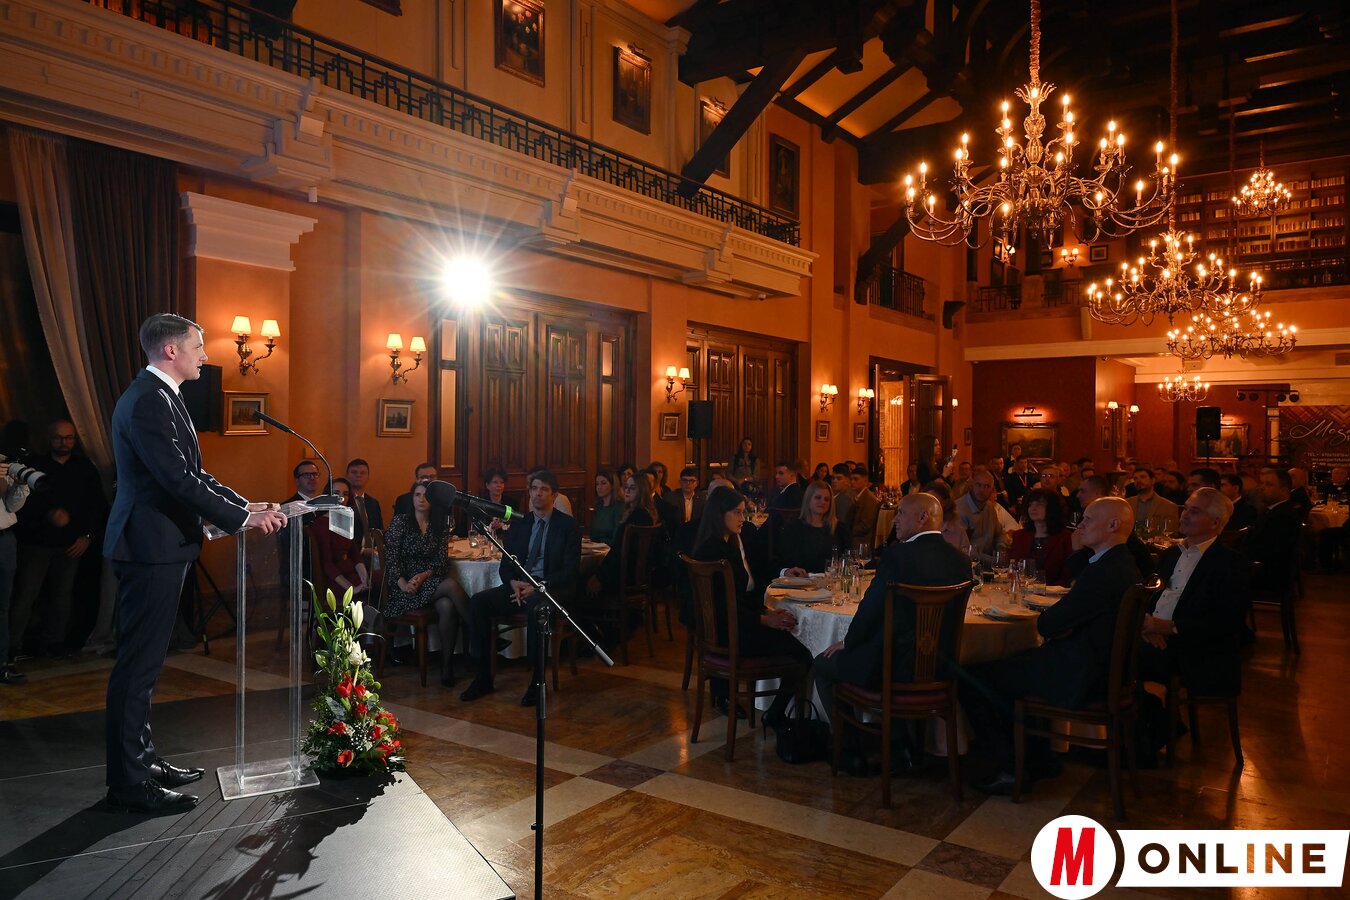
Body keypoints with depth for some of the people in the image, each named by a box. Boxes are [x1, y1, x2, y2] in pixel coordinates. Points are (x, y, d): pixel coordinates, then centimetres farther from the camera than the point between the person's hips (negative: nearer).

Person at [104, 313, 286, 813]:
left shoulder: (159, 396, 16)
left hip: (156, 547, 11)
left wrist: (247, 505, 9)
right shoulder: (149, 400, -17)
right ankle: (129, 782, 7)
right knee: (138, 664, -3)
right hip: (150, 547, -11)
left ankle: (141, 761, 28)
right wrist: (244, 517, -19)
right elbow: (179, 479, -24)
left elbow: (191, 473, 17)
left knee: (143, 662, 16)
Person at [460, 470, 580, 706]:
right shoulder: (519, 523, 14)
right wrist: (513, 582, -11)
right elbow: (506, 564, 13)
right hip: (520, 586, 5)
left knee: (535, 604, -39)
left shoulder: (568, 525, 0)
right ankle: (483, 677, -13)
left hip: (552, 588, -5)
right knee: (478, 601, -19)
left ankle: (537, 680, -27)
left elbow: (570, 570, -8)